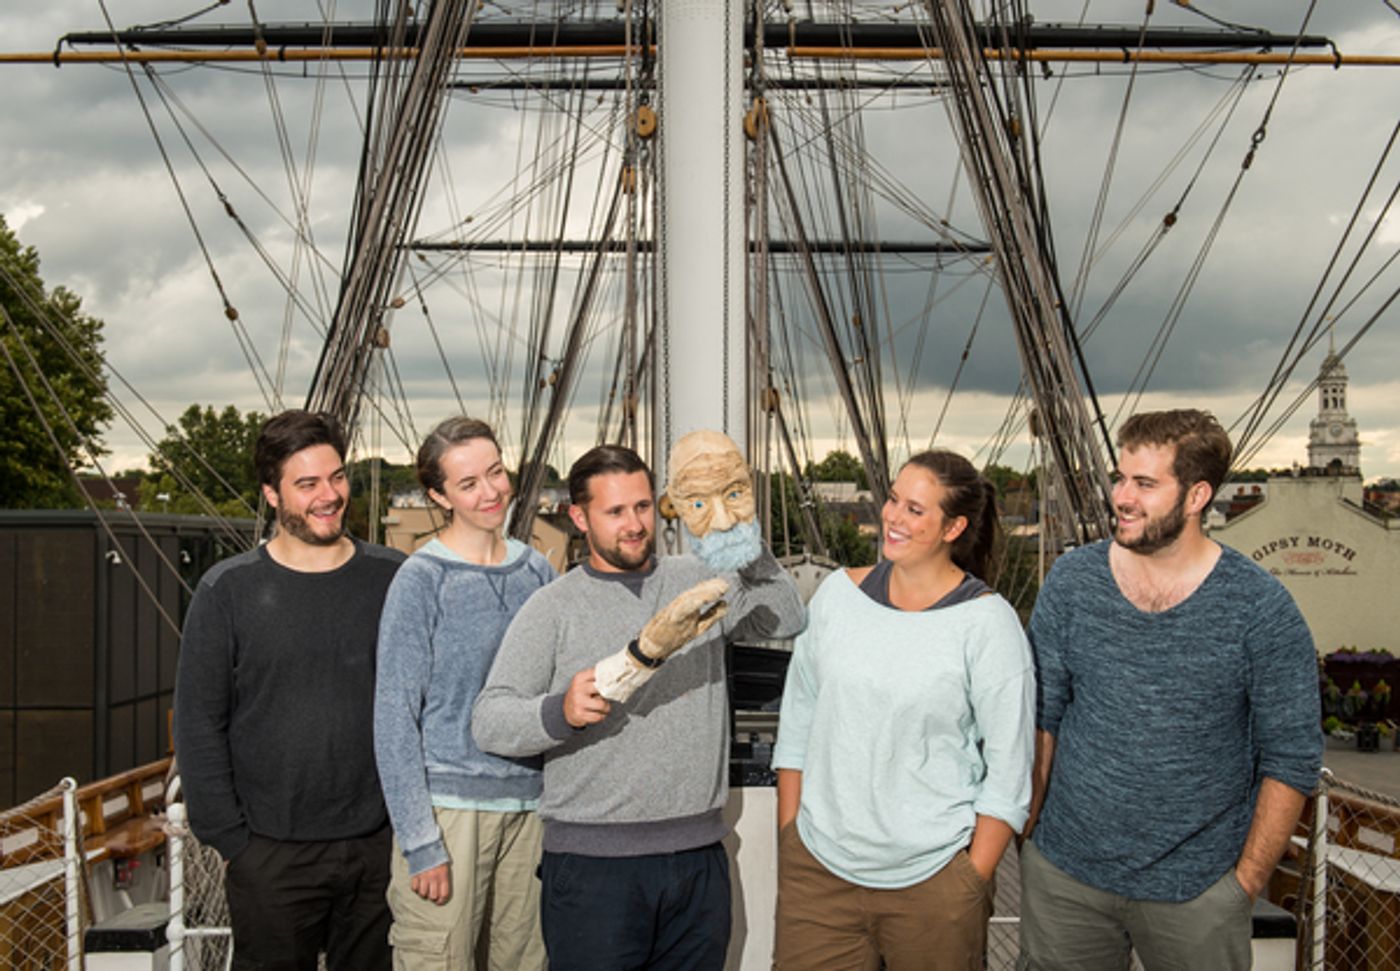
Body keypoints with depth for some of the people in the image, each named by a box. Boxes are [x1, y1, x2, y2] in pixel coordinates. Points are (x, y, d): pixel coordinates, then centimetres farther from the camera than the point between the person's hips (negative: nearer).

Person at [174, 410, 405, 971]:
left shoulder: (393, 578, 2)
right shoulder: (230, 591, -2)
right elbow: (198, 726, -1)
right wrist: (229, 838, -5)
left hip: (378, 846, 2)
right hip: (272, 855, -1)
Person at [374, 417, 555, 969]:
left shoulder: (537, 572, 8)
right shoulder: (422, 581, -8)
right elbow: (394, 717, -8)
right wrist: (419, 842, -13)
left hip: (528, 803, 5)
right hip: (449, 804, -5)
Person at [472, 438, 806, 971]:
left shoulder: (700, 581, 10)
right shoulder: (554, 607, 0)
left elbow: (787, 618, 1)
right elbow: (488, 721, -6)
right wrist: (560, 713, -25)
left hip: (699, 856, 4)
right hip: (591, 864, -3)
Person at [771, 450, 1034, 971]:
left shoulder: (986, 621, -9)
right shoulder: (839, 592, 3)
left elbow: (1010, 769, -6)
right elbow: (797, 721, 9)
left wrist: (973, 880, -8)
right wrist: (787, 840, 7)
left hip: (932, 877, -3)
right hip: (817, 868, 3)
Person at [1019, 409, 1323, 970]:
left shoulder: (1261, 610, -12)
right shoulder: (1071, 582, -4)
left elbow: (1292, 760, -5)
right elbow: (1040, 718, 4)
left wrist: (1246, 882, -5)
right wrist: (1027, 828, 2)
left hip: (1195, 891, -2)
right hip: (1065, 872, 2)